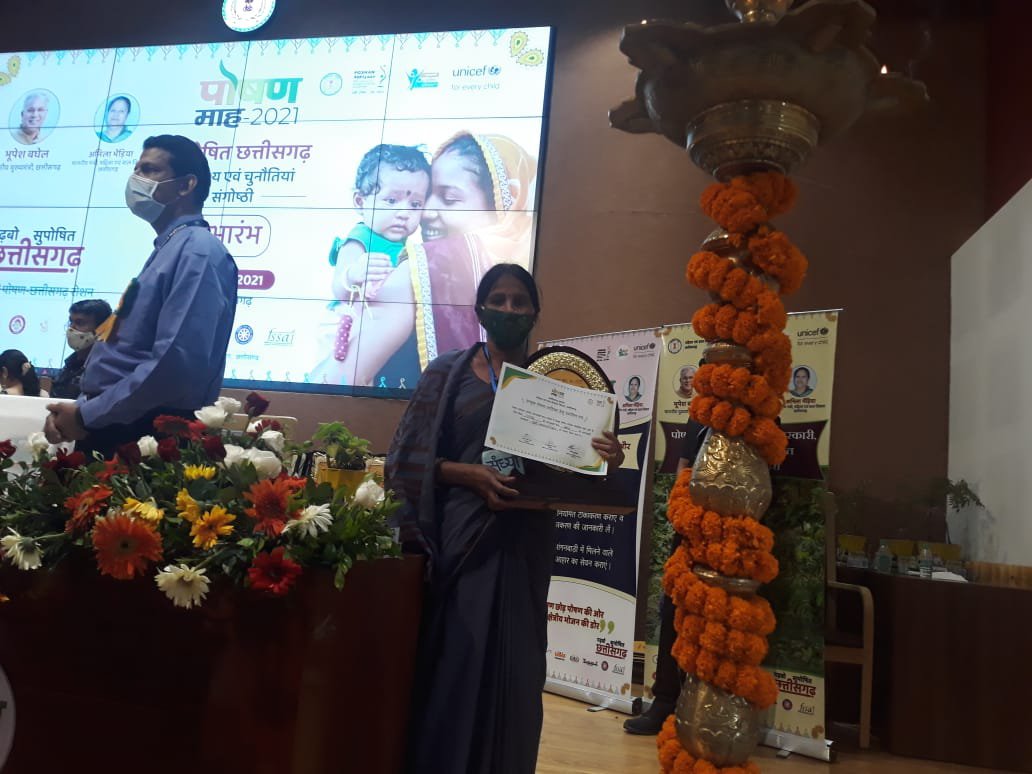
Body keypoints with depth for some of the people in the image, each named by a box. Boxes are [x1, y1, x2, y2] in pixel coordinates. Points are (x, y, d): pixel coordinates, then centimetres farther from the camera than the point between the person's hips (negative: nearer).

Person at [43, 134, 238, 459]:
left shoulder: (198, 252, -14)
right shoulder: (165, 251, 17)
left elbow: (177, 361, -26)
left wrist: (87, 415, -15)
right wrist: (78, 408, 7)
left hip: (149, 435, -9)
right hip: (112, 428, 9)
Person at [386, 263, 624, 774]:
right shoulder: (449, 371, 4)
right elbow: (410, 456, -2)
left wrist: (605, 460, -11)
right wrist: (470, 474, -18)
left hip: (524, 540, 2)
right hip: (461, 532, -2)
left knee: (514, 665, 6)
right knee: (454, 659, 1)